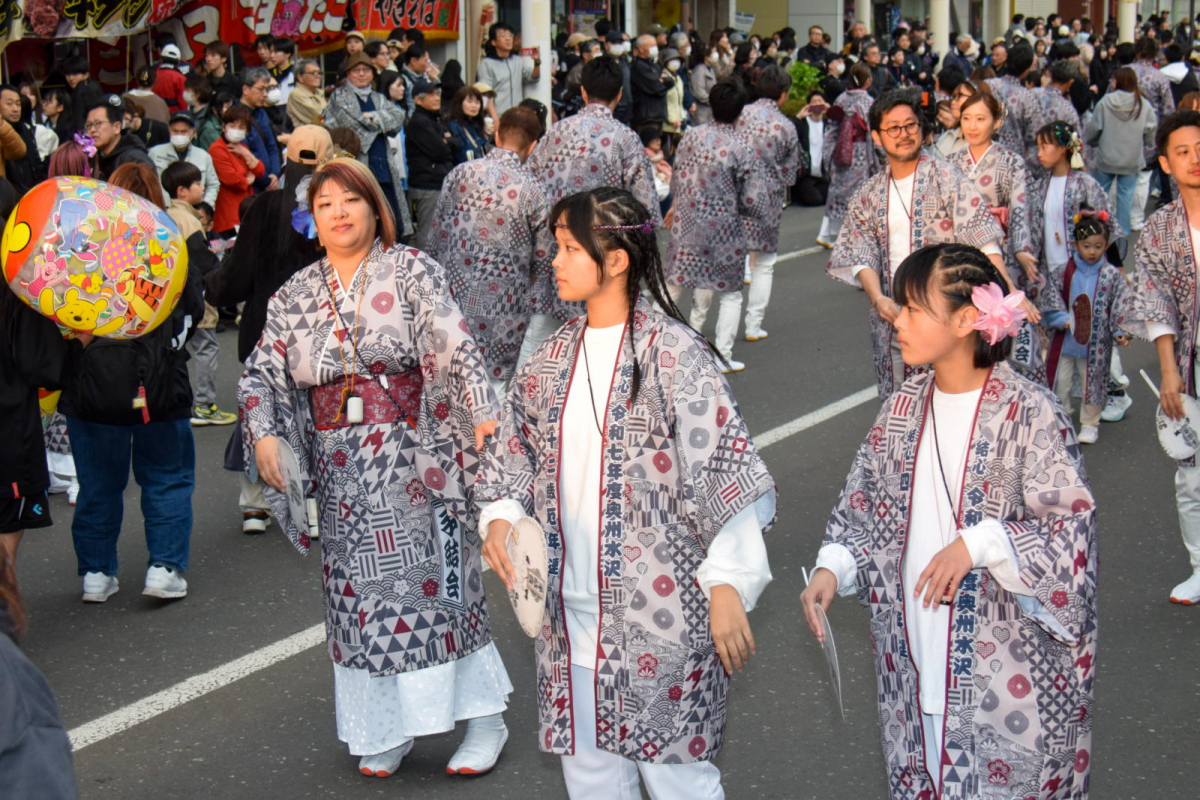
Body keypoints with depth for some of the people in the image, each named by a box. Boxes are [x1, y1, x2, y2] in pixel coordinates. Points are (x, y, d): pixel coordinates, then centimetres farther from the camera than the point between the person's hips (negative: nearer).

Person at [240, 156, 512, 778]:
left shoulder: (411, 271, -2)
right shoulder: (296, 295, 9)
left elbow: (456, 347, -13)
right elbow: (261, 373, 11)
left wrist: (485, 414, -25)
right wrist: (263, 433, -7)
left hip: (414, 458, -4)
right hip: (341, 469, 4)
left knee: (437, 582, -2)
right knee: (360, 592, 6)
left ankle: (484, 719, 11)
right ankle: (388, 728, 19)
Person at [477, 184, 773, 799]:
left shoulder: (673, 355, -12)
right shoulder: (553, 359, 8)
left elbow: (726, 474, -14)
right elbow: (513, 452, 17)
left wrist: (728, 586, -18)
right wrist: (500, 517, -2)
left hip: (661, 612, -6)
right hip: (572, 609, 6)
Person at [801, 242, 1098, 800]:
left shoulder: (1030, 412, -14)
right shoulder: (906, 406, 5)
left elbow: (1072, 528, -15)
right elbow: (864, 501, 12)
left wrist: (977, 545, -24)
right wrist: (832, 569, -3)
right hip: (915, 651, 6)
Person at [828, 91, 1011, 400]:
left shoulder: (944, 177, -4)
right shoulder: (869, 194, 11)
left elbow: (981, 236, -13)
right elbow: (859, 253, 6)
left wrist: (1007, 293, -24)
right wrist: (877, 298, -13)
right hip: (890, 315, 4)